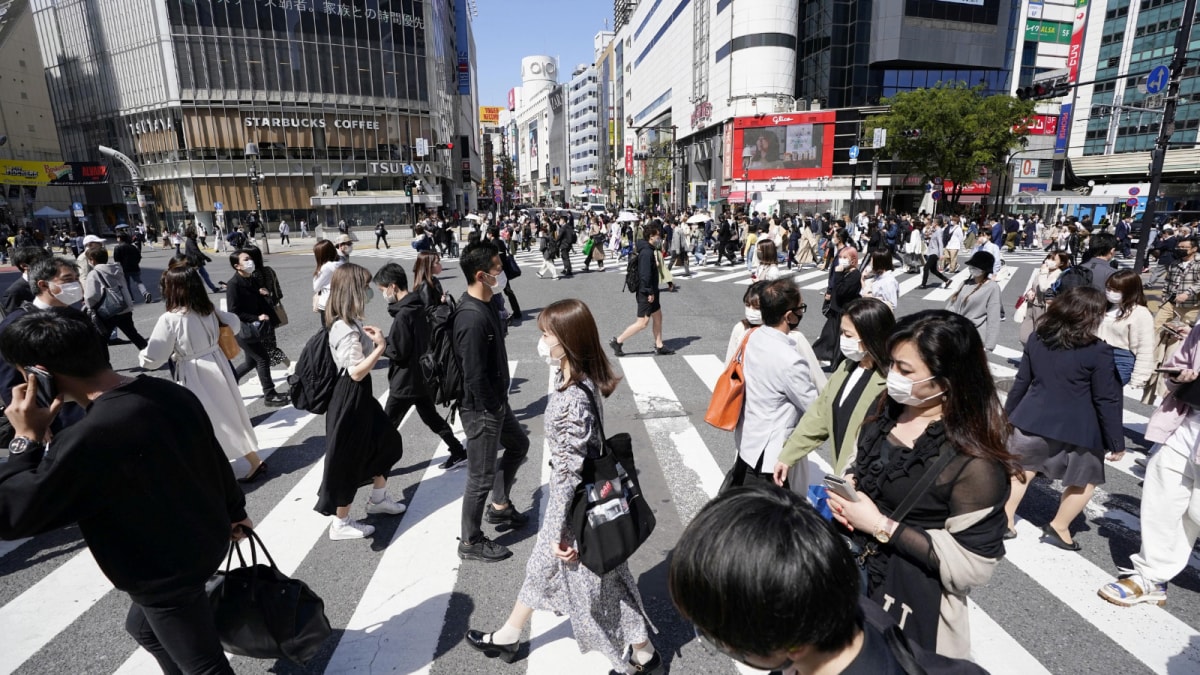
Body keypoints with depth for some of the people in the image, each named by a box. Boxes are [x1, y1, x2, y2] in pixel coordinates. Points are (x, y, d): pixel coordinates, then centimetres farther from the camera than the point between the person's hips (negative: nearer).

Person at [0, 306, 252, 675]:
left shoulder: (86, 441, -33)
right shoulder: (171, 392, -10)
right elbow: (216, 459, 4)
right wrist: (235, 511, 19)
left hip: (167, 575, -8)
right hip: (206, 541, 8)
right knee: (143, 626, 33)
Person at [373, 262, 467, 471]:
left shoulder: (403, 315, -23)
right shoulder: (420, 306, 4)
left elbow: (397, 352, -21)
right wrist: (384, 342, 10)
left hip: (405, 383, -9)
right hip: (423, 378, 9)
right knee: (431, 417, 21)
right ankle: (459, 452, 26)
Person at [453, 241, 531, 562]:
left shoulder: (485, 305, 3)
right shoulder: (472, 319, -28)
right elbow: (475, 376, -27)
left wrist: (501, 403, 14)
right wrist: (493, 410, -15)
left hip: (496, 402, 10)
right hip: (482, 410, -10)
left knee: (518, 445, 27)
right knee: (481, 477, 5)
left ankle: (500, 506, 44)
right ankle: (471, 542, 24)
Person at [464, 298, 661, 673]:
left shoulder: (571, 399, -33)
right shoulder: (583, 382, -4)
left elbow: (569, 471, -27)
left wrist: (560, 531, -16)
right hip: (575, 499, 9)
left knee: (596, 582, 13)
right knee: (542, 565, 26)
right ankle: (508, 636, 49)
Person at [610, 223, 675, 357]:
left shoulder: (651, 250, 11)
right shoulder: (646, 252, -21)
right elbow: (645, 275, -26)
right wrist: (650, 292, -22)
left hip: (651, 292, 10)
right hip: (646, 294, -10)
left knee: (658, 317, 15)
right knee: (643, 323, -5)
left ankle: (659, 346, 23)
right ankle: (617, 341, 3)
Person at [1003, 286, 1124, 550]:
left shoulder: (1037, 338, -3)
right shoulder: (1098, 350, -16)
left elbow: (1022, 381, 5)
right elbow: (1106, 401, -12)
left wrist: (1008, 414, 16)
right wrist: (1116, 442, -3)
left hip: (1033, 420, 4)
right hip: (1076, 429, -4)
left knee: (1022, 469, 18)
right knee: (1086, 480, 20)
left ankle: (1004, 520, 21)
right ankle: (1059, 528, 26)